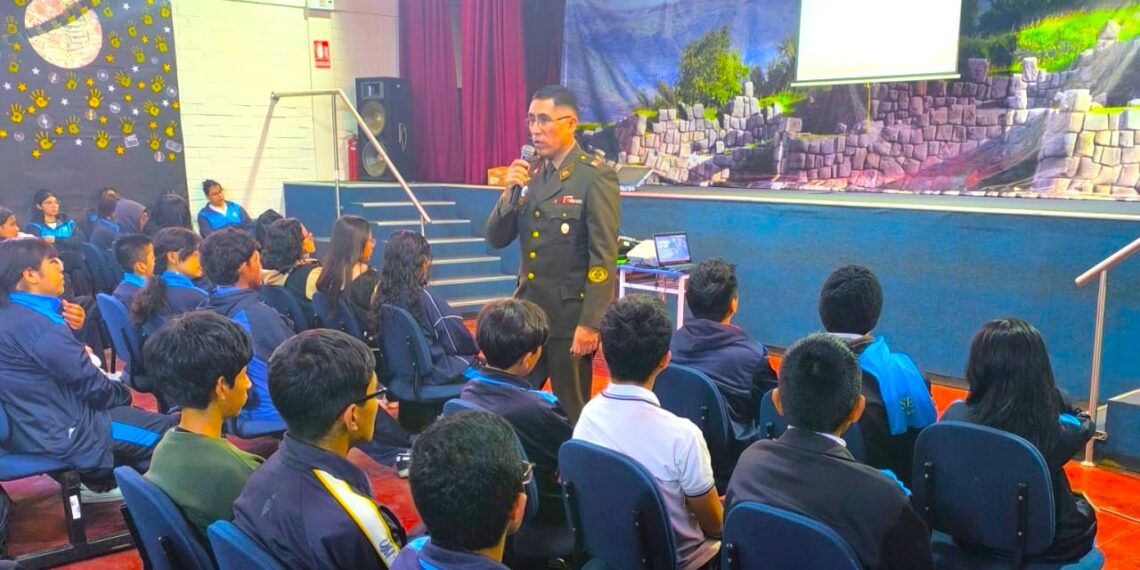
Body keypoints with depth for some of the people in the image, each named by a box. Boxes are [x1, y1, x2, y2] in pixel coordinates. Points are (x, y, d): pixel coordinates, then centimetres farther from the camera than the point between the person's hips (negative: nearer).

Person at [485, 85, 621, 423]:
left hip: (571, 315, -6)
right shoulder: (529, 174, 9)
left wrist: (590, 322, -18)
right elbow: (496, 240, 8)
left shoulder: (596, 177, -11)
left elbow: (603, 256, -15)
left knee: (571, 411, 8)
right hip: (528, 310, 6)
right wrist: (509, 192, -9)